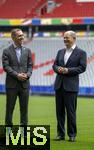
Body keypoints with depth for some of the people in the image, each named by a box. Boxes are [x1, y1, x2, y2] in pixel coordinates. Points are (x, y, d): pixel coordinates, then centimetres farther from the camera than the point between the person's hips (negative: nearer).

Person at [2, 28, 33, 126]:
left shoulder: (27, 51, 11)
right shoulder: (7, 51, 0)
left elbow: (30, 65, 8)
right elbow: (6, 66, -8)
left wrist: (27, 75, -11)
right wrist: (17, 75, -18)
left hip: (24, 84, 3)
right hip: (12, 84, -3)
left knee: (24, 108, 5)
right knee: (9, 108, 2)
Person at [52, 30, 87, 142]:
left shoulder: (81, 53, -1)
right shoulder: (60, 52, 16)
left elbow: (82, 67, -8)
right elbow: (54, 65, 15)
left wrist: (68, 70, -16)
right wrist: (58, 69, -8)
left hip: (71, 86, -5)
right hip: (59, 85, 5)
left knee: (71, 111, -3)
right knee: (59, 111, 7)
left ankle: (72, 135, 5)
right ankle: (60, 134, 13)